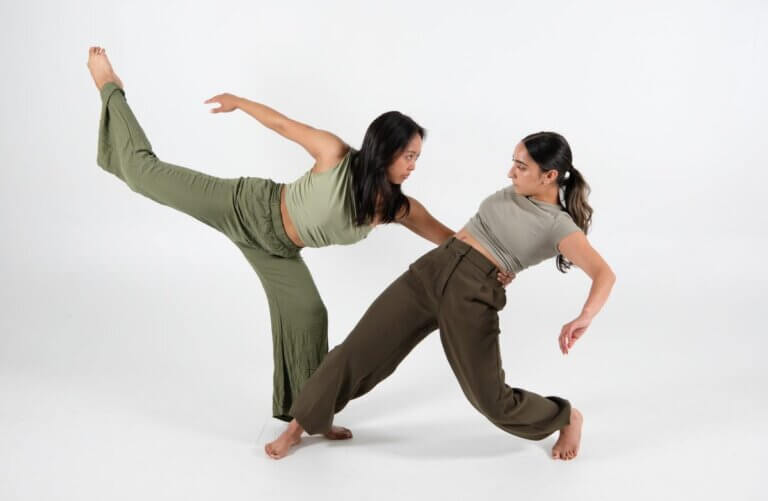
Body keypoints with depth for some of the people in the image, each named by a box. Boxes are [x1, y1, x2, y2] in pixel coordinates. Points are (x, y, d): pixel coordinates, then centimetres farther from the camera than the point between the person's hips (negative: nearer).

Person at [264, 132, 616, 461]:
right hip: (430, 269, 6)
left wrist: (584, 318, -37)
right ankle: (299, 425, 20)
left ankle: (567, 418, 29)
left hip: (472, 296, -6)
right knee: (359, 348, 3)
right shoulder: (516, 191, 13)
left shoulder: (560, 227, -8)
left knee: (490, 399, -1)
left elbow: (605, 274, -21)